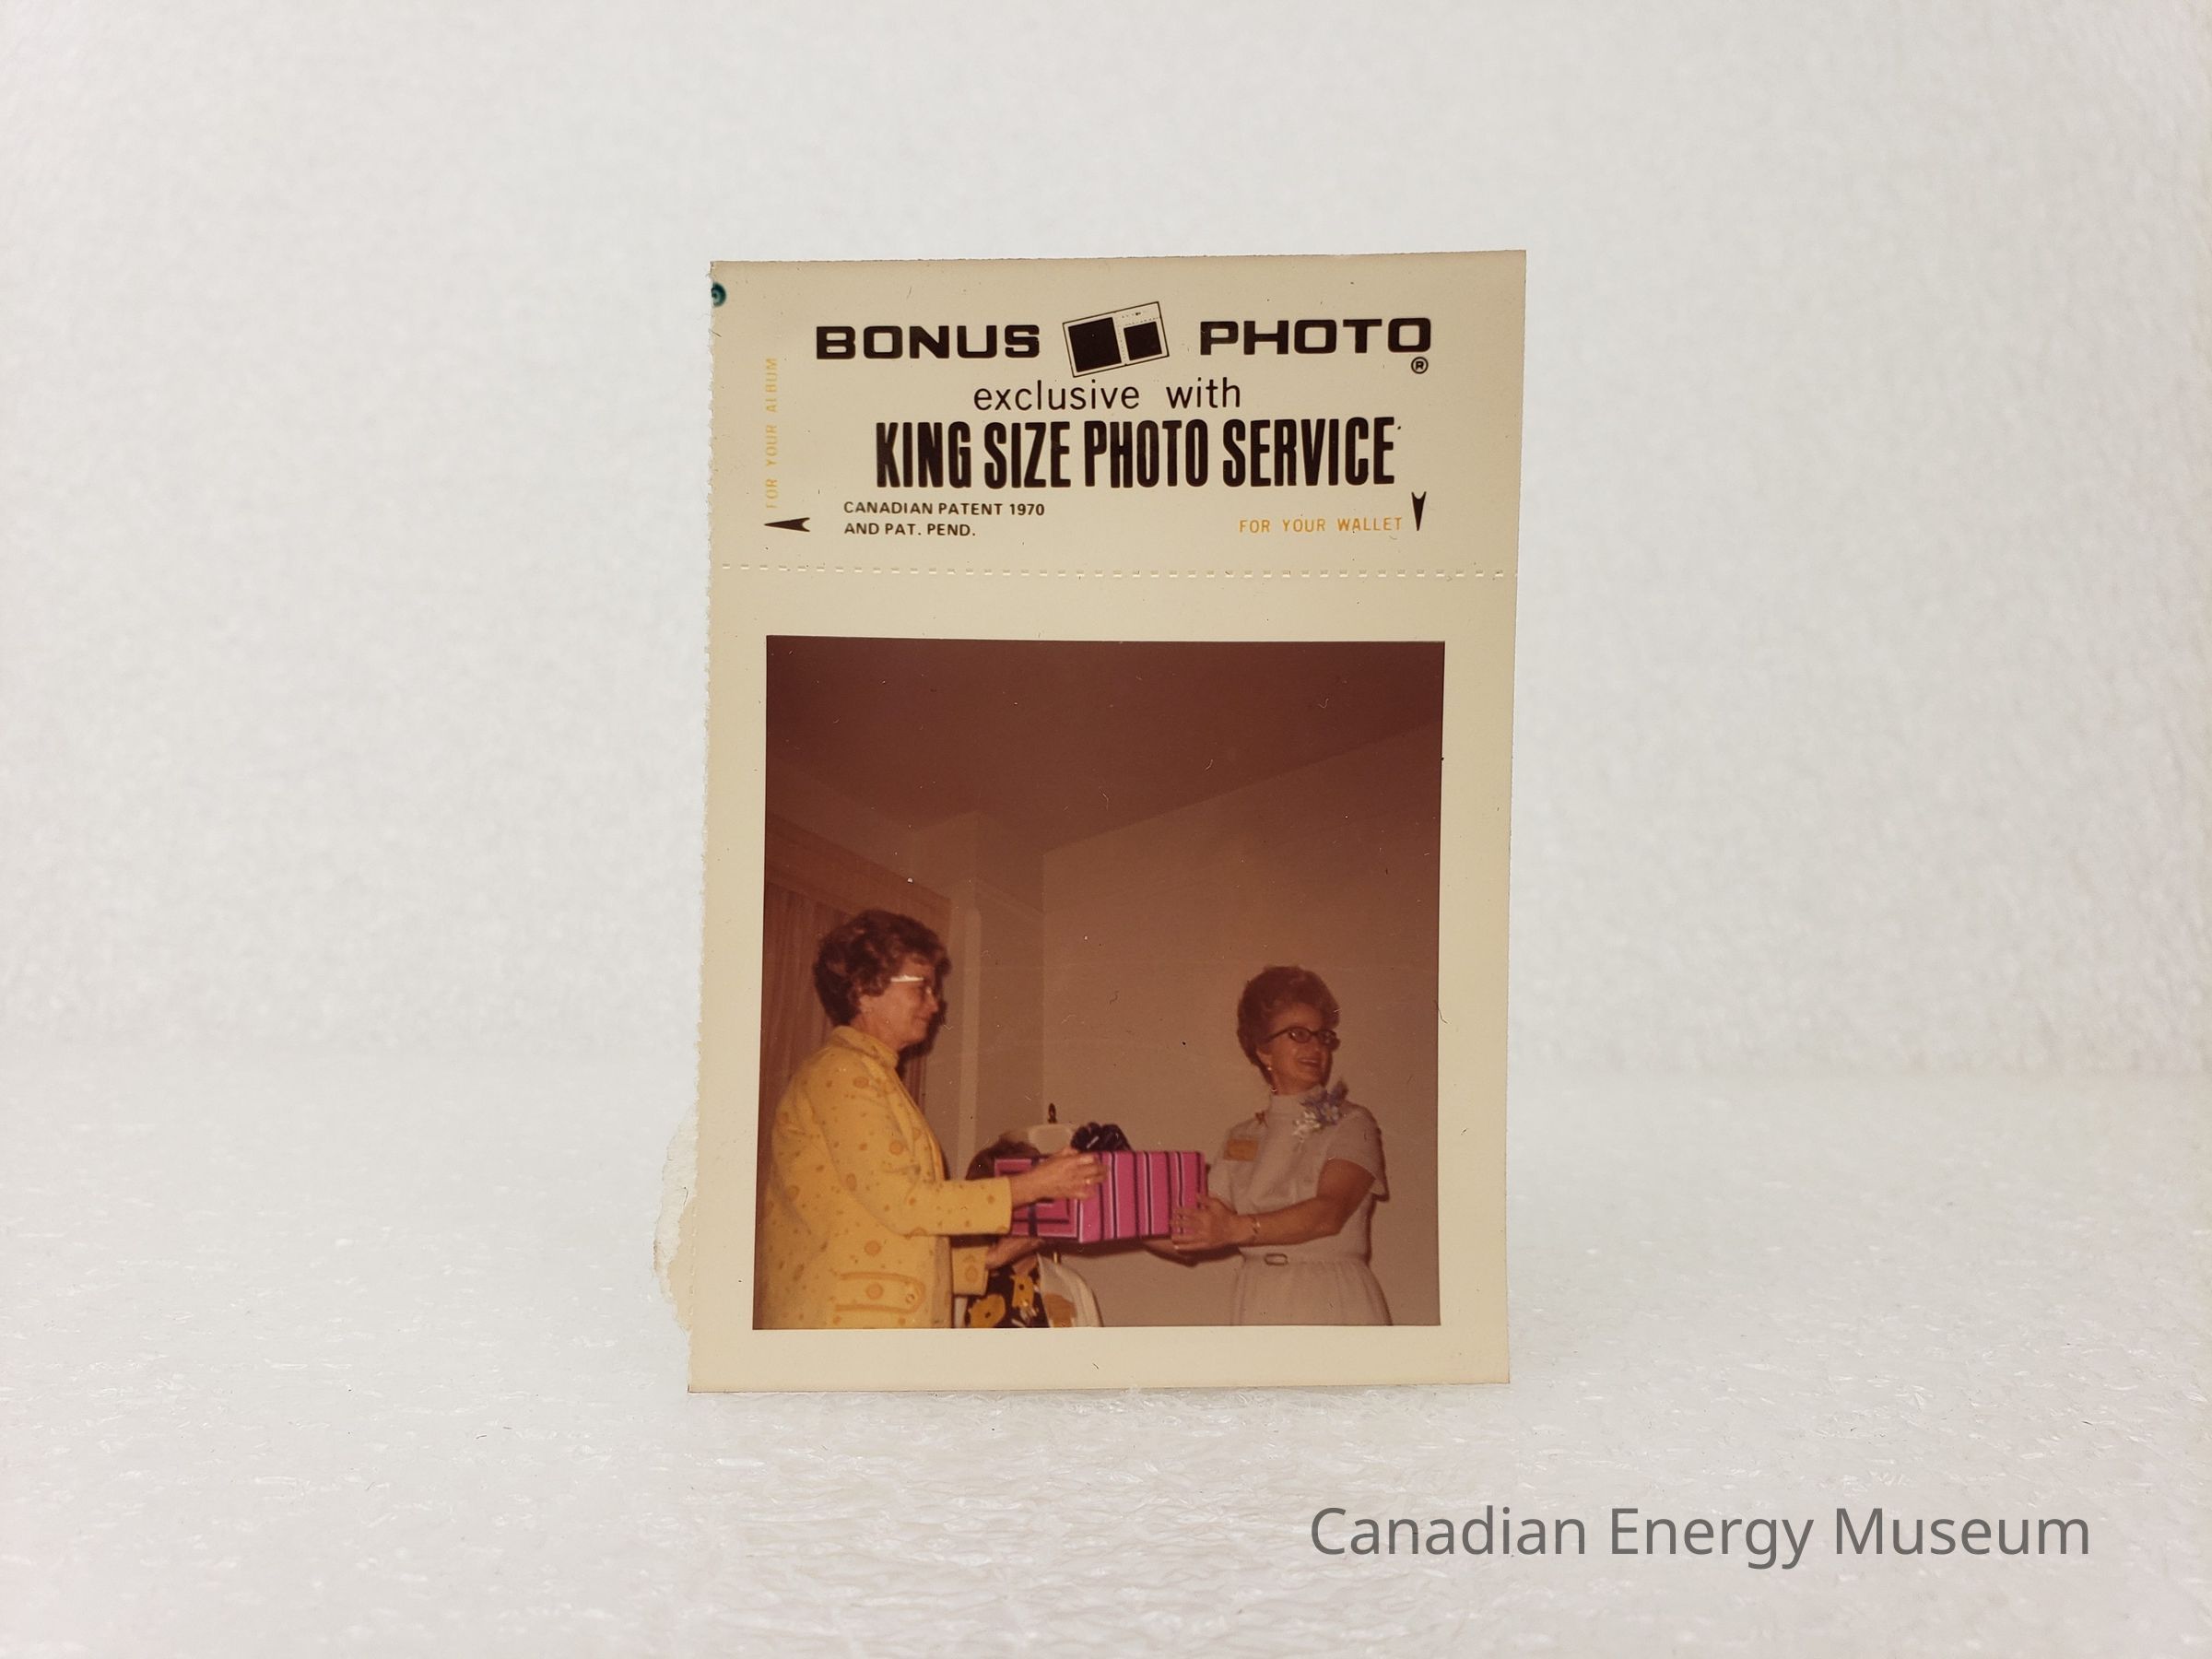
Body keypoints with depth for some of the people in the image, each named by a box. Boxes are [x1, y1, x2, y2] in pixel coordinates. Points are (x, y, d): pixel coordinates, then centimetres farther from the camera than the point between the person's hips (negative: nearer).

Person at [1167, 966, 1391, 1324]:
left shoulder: (1352, 1125, 0)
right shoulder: (1241, 1139, 12)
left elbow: (1330, 1212, -17)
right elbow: (1198, 1233, 7)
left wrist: (1239, 1228, -27)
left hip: (1334, 1307, -3)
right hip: (1259, 1307, 3)